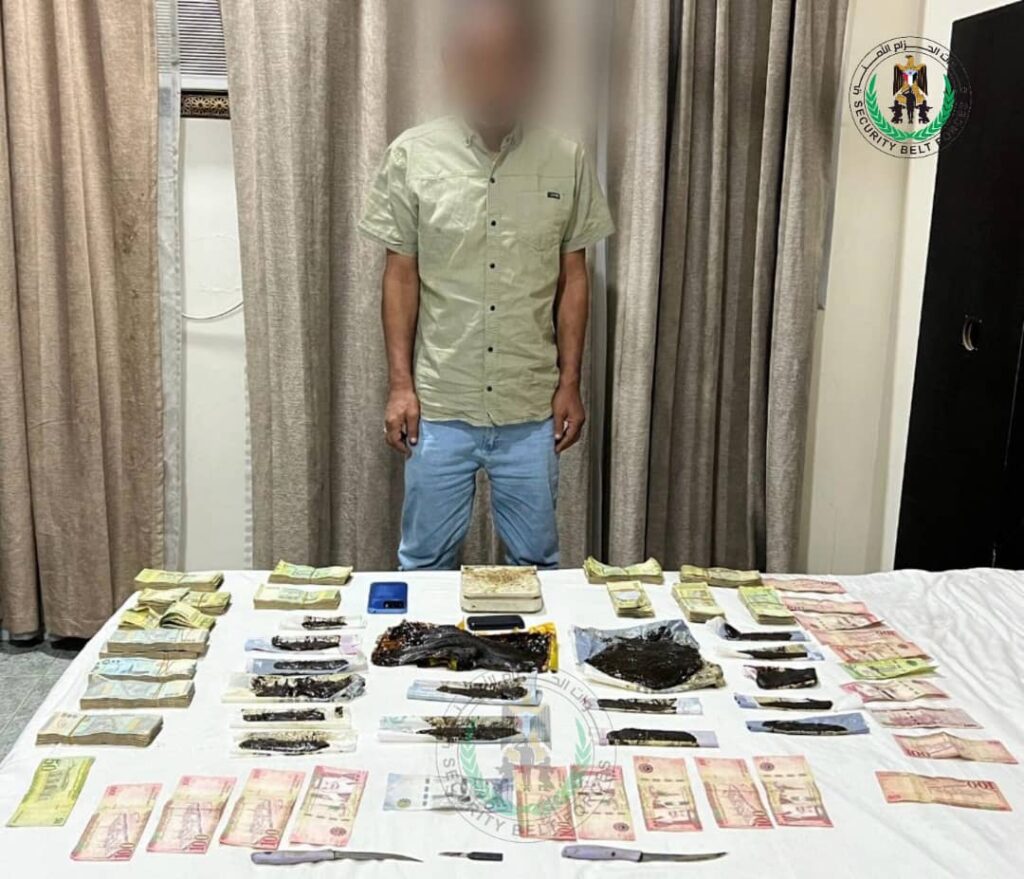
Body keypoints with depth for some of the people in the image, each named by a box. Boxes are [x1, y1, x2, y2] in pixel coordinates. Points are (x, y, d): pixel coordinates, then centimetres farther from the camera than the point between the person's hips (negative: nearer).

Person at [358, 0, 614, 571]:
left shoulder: (568, 161, -1)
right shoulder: (413, 157, -4)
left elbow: (574, 279, 4)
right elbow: (401, 277, 0)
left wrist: (570, 382, 1)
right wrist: (400, 384, -3)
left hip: (532, 409, 1)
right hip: (439, 405, 0)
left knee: (536, 560, 13)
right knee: (426, 561, 12)